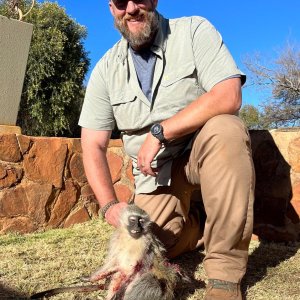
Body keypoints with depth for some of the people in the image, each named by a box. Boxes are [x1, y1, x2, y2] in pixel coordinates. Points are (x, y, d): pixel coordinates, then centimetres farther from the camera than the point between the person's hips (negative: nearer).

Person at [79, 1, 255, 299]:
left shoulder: (194, 31, -6)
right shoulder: (106, 69, 1)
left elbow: (228, 97, -21)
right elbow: (93, 146, -1)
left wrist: (159, 132, -23)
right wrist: (109, 205, -15)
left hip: (207, 152, -2)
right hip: (155, 171, 3)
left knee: (225, 128, -33)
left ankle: (225, 274, -25)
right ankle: (195, 218, 20)